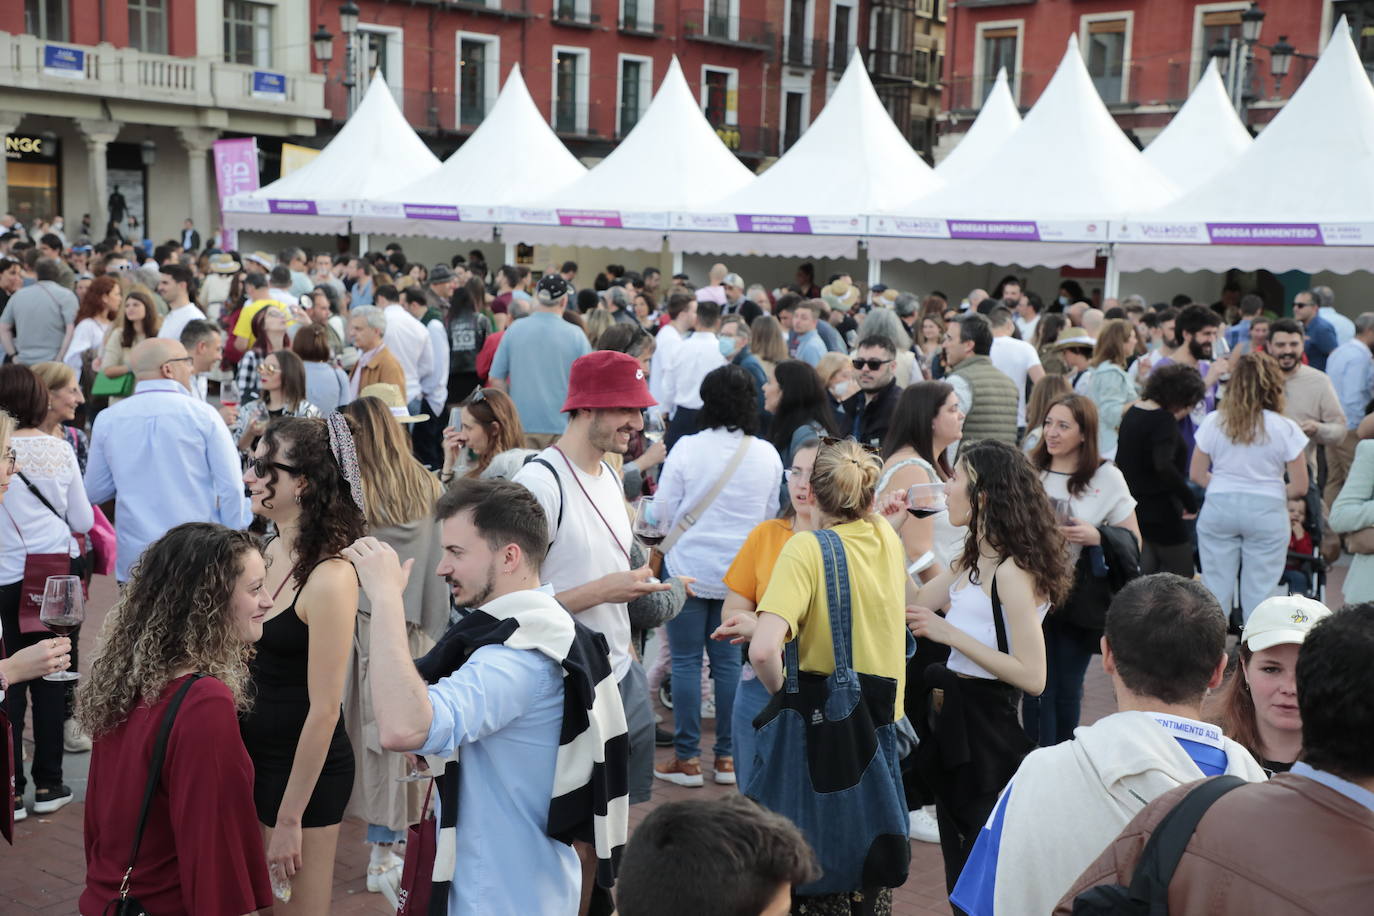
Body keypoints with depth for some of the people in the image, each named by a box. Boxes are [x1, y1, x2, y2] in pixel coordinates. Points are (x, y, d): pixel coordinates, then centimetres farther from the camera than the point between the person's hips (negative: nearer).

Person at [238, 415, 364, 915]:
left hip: (304, 770, -8)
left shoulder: (329, 579, -22)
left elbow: (323, 710, -20)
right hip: (254, 755, 8)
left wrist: (290, 818, -17)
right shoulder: (272, 551, 3)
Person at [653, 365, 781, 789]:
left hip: (689, 568, -3)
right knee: (729, 660, 11)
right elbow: (771, 515, 10)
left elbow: (663, 511, -6)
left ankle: (687, 758, 10)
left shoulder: (687, 448, -11)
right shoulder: (767, 455, -1)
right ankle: (728, 757, 16)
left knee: (686, 661, 5)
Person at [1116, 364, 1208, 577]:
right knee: (1181, 576, 0)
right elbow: (1164, 466, -33)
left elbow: (1121, 461, 18)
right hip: (1161, 511, -9)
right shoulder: (1164, 420, -19)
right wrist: (1191, 500, -24)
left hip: (1134, 508, 9)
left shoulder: (1132, 413, 9)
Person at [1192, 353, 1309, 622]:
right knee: (1259, 592, 6)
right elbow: (1300, 488, -4)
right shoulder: (1284, 428, -6)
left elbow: (1196, 474, 5)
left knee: (1215, 587, 9)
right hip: (1267, 511, -2)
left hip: (1219, 508, 2)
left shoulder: (1213, 422, -1)